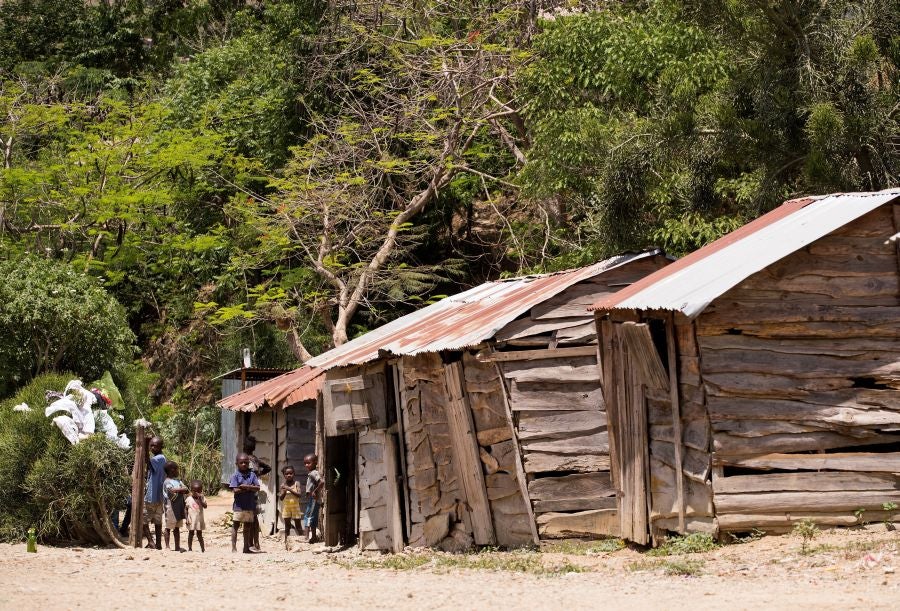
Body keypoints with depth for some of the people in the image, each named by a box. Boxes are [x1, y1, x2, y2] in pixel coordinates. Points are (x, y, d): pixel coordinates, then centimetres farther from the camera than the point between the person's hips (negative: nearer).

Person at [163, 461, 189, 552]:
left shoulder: (178, 481, 14)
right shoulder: (167, 482, -11)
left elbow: (186, 490, 9)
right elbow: (172, 490, -29)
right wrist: (181, 489, -20)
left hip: (179, 507, 8)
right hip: (171, 507, -8)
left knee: (177, 528, 12)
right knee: (169, 527, 0)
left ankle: (177, 546, 16)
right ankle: (167, 546, 5)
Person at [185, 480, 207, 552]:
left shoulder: (202, 498, -2)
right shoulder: (189, 499, -4)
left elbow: (205, 506, -18)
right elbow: (186, 510, 0)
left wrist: (200, 499, -26)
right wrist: (187, 518, -8)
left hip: (199, 519, 1)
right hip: (191, 519, -1)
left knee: (199, 534, 9)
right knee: (191, 533, 7)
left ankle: (203, 548, 14)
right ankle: (190, 548, 15)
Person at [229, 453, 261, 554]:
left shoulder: (252, 475, 5)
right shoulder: (236, 476, -4)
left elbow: (257, 488, -3)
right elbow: (235, 490, -14)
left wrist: (246, 487, -17)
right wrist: (250, 488, -11)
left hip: (250, 505, 4)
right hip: (239, 505, -4)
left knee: (248, 526, 11)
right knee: (235, 525, -1)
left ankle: (247, 547, 18)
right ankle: (234, 547, 1)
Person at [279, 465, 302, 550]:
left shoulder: (296, 483, -3)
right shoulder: (283, 486, 2)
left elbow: (299, 494, -14)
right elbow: (281, 498, 0)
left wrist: (289, 489, -19)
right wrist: (284, 491, -17)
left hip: (295, 507, -2)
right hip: (286, 507, 2)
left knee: (298, 525, 2)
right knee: (287, 526, 7)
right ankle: (286, 542, 10)